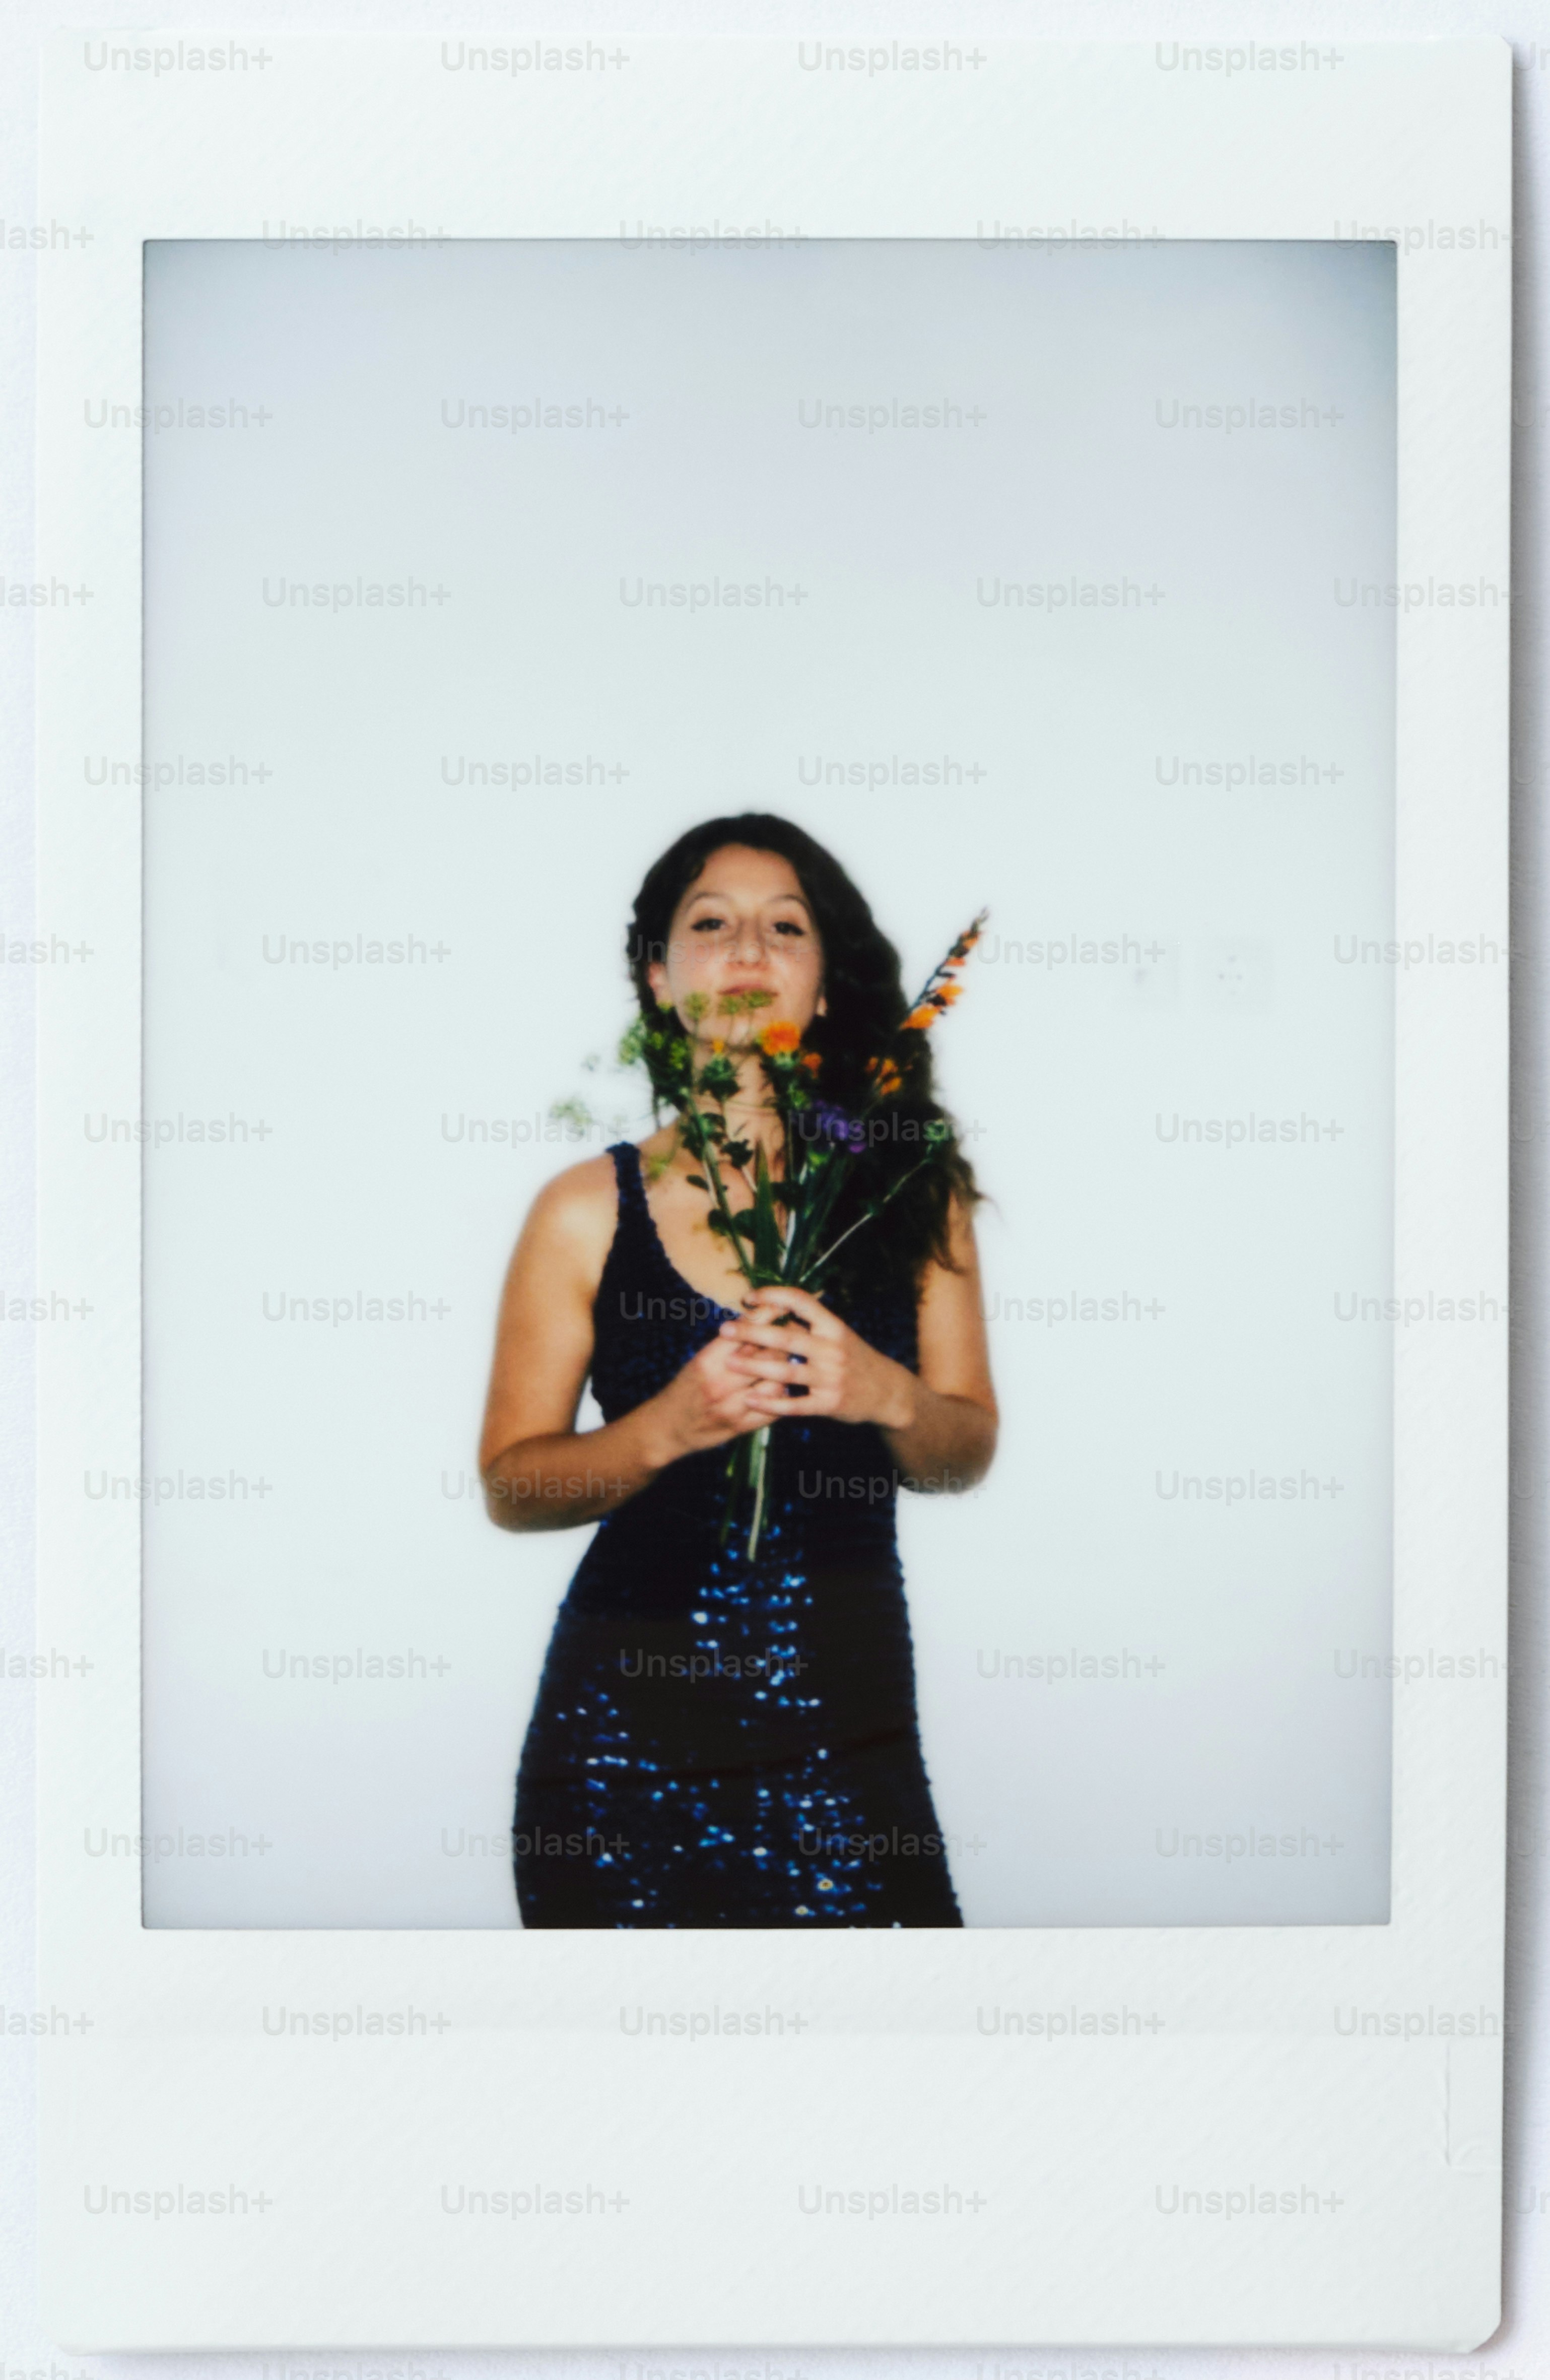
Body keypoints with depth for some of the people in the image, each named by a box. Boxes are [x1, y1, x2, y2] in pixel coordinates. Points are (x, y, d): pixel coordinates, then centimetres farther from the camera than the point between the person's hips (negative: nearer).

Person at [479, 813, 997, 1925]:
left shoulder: (910, 1188, 4)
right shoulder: (590, 1212, -2)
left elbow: (967, 1450, 7)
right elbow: (512, 1485, -2)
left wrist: (886, 1395, -15)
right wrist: (670, 1426, -19)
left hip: (848, 1720, 2)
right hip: (631, 1732, -1)